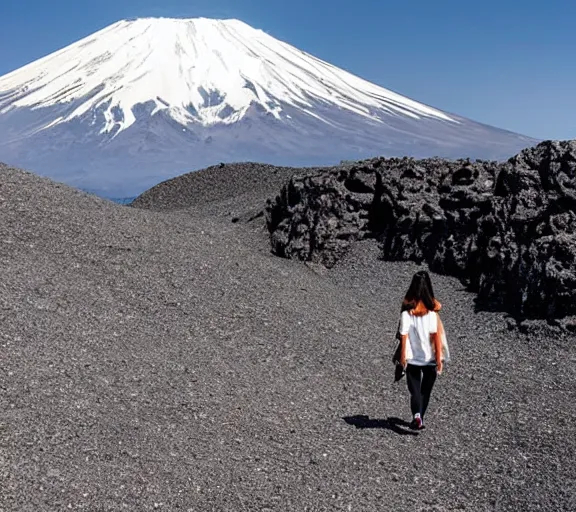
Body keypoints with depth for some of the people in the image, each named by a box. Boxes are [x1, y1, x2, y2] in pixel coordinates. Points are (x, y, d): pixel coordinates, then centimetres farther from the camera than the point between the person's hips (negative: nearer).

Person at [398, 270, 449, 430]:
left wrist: (402, 355, -4)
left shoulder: (407, 310, -9)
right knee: (425, 390, 17)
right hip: (430, 357, 0)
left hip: (412, 357, 0)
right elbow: (436, 335, -10)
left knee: (414, 389, 6)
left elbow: (404, 334, -10)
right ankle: (420, 418, 23)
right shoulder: (432, 310, -9)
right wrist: (439, 358, -6)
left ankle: (417, 415, -16)